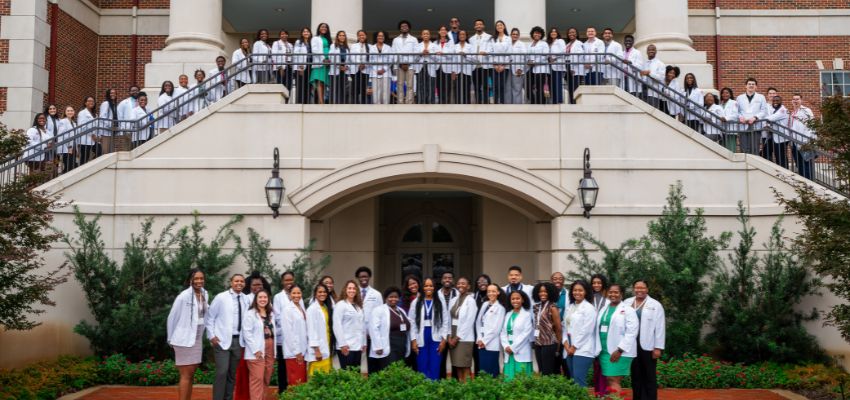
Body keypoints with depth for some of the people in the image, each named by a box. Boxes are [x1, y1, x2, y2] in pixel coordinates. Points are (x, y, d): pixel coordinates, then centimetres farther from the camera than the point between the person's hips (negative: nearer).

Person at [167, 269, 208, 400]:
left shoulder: (204, 295, 5)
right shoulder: (184, 296, -13)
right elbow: (172, 317, -6)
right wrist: (171, 339, 2)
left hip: (197, 340, 6)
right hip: (184, 340, -6)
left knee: (191, 375, 11)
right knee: (186, 375, -3)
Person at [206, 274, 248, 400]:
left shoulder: (246, 299, 5)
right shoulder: (221, 297, -4)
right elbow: (210, 317, 0)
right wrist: (211, 336, -7)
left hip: (238, 340, 4)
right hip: (222, 340, -4)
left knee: (232, 374, 10)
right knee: (222, 372, -11)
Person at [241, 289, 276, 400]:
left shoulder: (271, 314, 16)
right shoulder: (250, 314, -3)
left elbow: (273, 332, 15)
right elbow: (247, 333, -10)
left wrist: (275, 351, 8)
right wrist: (255, 350, -15)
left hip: (270, 350, 6)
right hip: (257, 351, -6)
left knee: (266, 379, 8)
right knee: (257, 379, -9)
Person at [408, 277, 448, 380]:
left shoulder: (440, 303, 6)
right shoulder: (416, 303, 5)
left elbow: (445, 322, 3)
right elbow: (412, 322, 2)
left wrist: (443, 339, -4)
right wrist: (413, 340, -5)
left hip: (436, 339, 0)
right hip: (421, 340, 0)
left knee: (435, 369, 0)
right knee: (422, 369, 3)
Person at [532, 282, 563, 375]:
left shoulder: (552, 307, -7)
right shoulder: (536, 307, 10)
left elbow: (558, 328, -4)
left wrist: (558, 346, 3)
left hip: (549, 344, -6)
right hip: (538, 344, 6)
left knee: (548, 372, -4)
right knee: (541, 371, 10)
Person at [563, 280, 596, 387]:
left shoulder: (589, 308, -6)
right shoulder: (570, 307, 16)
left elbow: (586, 330, -12)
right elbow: (565, 327, 14)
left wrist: (574, 347, -10)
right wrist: (566, 344, 0)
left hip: (582, 350, -7)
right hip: (569, 349, 7)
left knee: (579, 381, -13)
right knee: (573, 381, 8)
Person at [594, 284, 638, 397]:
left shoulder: (628, 310, -3)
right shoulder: (604, 310, 16)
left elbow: (631, 332, -12)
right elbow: (598, 329, 13)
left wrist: (619, 350, -17)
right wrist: (598, 349, 6)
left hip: (620, 352, -6)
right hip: (604, 351, 6)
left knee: (614, 381, -9)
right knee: (609, 381, 7)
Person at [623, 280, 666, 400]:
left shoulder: (655, 305, 0)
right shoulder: (627, 303, 7)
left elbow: (660, 328, -3)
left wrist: (658, 347, -8)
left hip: (648, 346, -3)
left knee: (649, 377, 5)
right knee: (635, 376, 10)